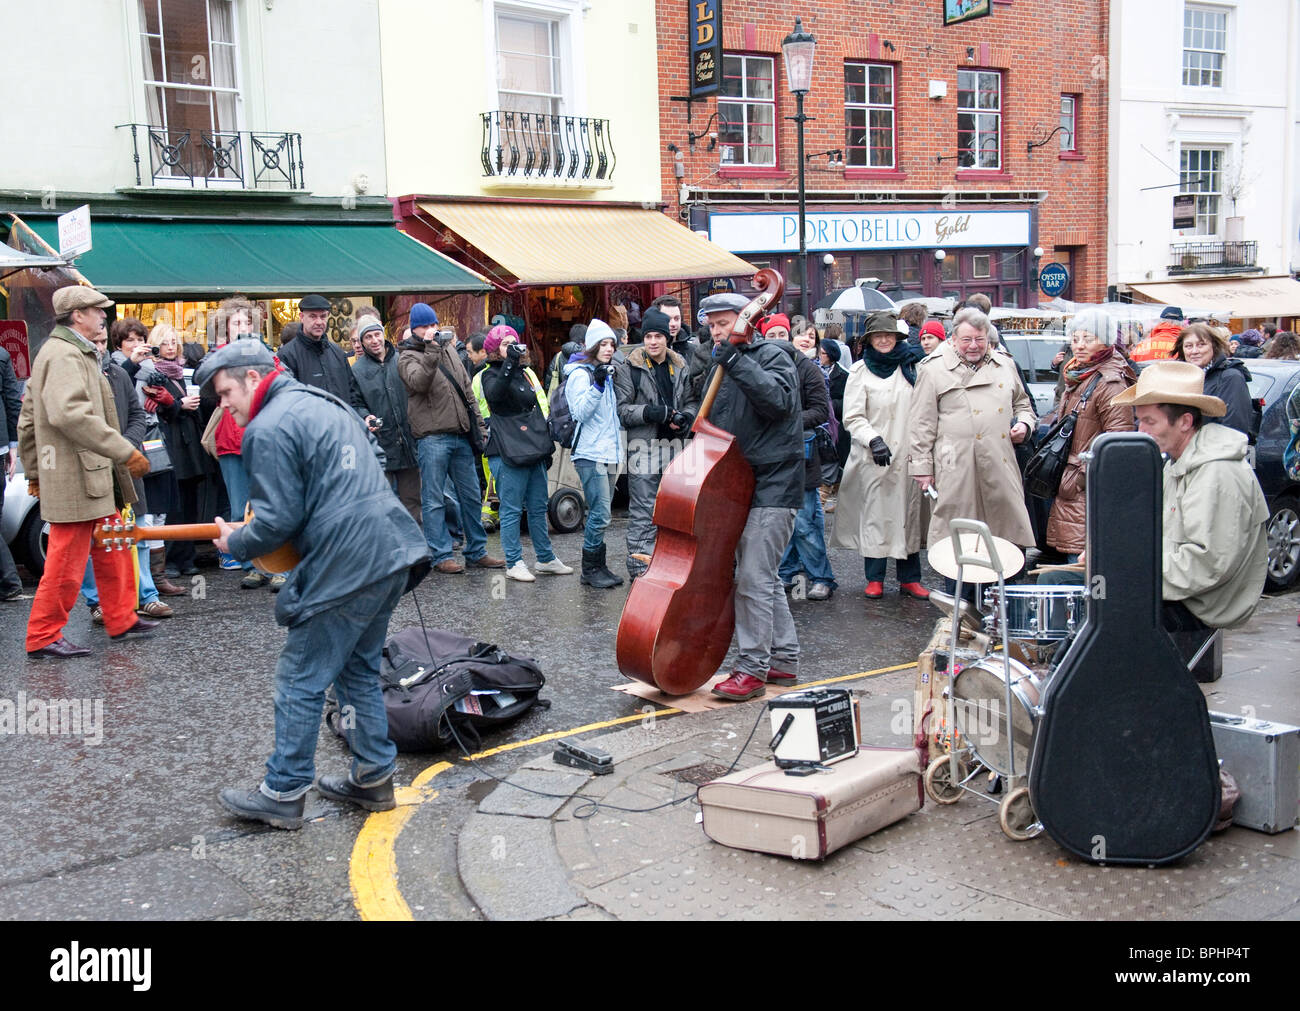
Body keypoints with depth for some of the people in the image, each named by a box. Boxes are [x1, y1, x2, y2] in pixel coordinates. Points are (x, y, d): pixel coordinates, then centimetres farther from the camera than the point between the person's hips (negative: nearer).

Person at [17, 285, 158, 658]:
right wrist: (125, 452, -28)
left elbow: (27, 418, 24)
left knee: (112, 552, 17)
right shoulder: (65, 354, -14)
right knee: (67, 561, -2)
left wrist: (34, 470, 27)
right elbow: (70, 414, -30)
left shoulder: (75, 353, 19)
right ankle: (43, 637, 8)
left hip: (93, 476, 11)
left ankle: (121, 621, 27)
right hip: (76, 477, -11)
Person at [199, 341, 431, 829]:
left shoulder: (269, 429, -10)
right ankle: (373, 777, 26)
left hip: (344, 568, -9)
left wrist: (235, 543, 5)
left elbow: (279, 519, -14)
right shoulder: (327, 403, 19)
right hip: (391, 553, 9)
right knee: (358, 669, 20)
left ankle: (283, 793, 13)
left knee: (300, 680, 3)